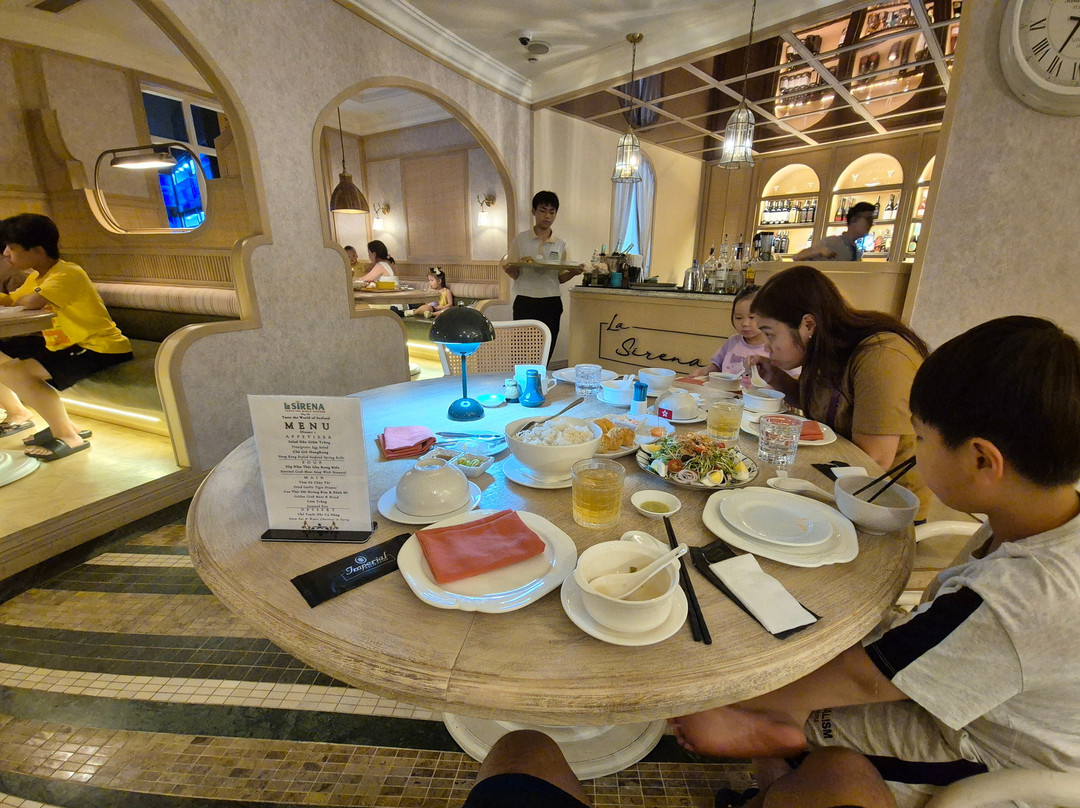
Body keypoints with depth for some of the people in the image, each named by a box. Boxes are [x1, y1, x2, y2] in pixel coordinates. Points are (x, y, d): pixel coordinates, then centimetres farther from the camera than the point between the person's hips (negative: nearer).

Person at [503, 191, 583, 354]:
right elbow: (514, 274, 2)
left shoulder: (560, 244, 11)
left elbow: (560, 278, 14)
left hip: (551, 304, 2)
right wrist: (509, 269, -20)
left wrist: (573, 272, -6)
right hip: (525, 302, -2)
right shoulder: (520, 239, 4)